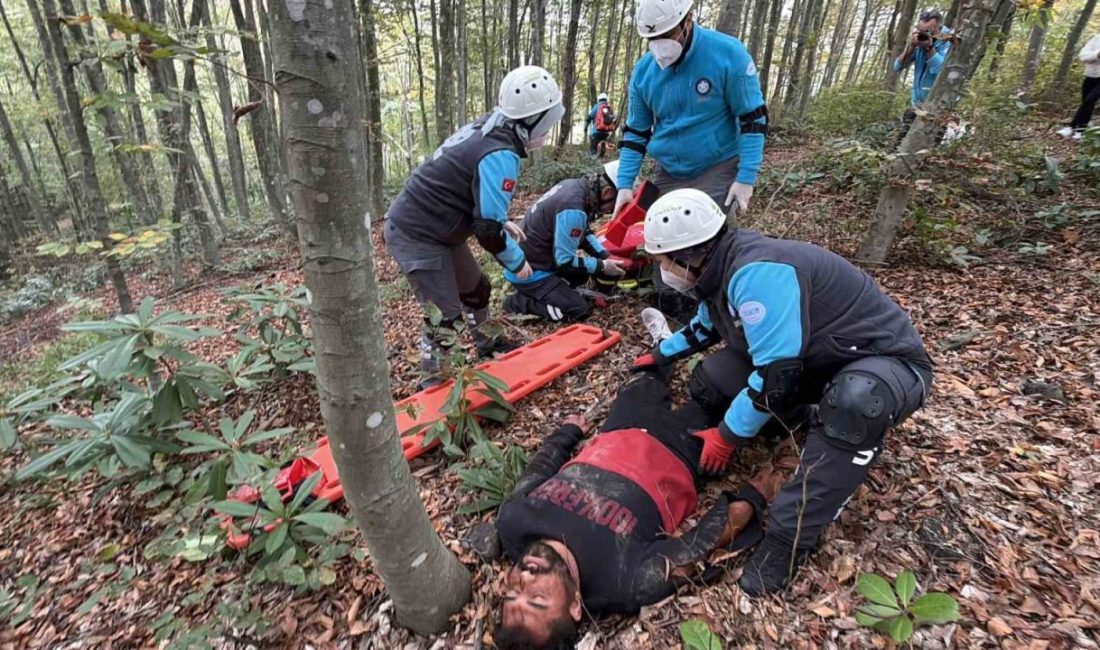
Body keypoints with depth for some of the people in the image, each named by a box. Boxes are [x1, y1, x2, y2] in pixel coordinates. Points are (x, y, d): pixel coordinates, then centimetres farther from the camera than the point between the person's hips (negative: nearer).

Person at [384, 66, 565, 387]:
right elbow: (488, 230, -25)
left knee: (476, 289, 21)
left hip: (435, 228, 10)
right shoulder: (500, 156, -25)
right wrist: (517, 261, -9)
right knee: (446, 315, -5)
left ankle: (485, 343, 43)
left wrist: (501, 221, 12)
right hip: (416, 236, -10)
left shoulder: (486, 128, 5)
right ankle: (430, 381, 14)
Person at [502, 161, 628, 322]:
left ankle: (538, 292, 14)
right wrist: (602, 266, -13)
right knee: (579, 309, -11)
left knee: (583, 273, 20)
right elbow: (565, 261, -23)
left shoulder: (576, 186, 0)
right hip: (529, 273, -10)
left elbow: (584, 233, 13)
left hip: (536, 259, 10)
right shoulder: (573, 209, -29)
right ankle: (518, 302, -4)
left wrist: (606, 257, 2)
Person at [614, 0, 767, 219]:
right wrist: (625, 183, -2)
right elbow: (635, 132, 7)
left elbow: (752, 120, -10)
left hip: (718, 170, -4)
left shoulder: (728, 53, -13)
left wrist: (746, 178, -17)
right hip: (668, 174, 4)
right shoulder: (643, 69, -1)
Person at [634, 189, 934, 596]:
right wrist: (660, 355, 27)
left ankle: (790, 535, -29)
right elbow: (705, 327, 18)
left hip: (888, 361, -8)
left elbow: (778, 373, -33)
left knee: (853, 401, -43)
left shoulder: (756, 271, -33)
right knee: (709, 383, -4)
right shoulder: (722, 267, -3)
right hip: (821, 358, 8)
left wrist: (728, 435, -21)